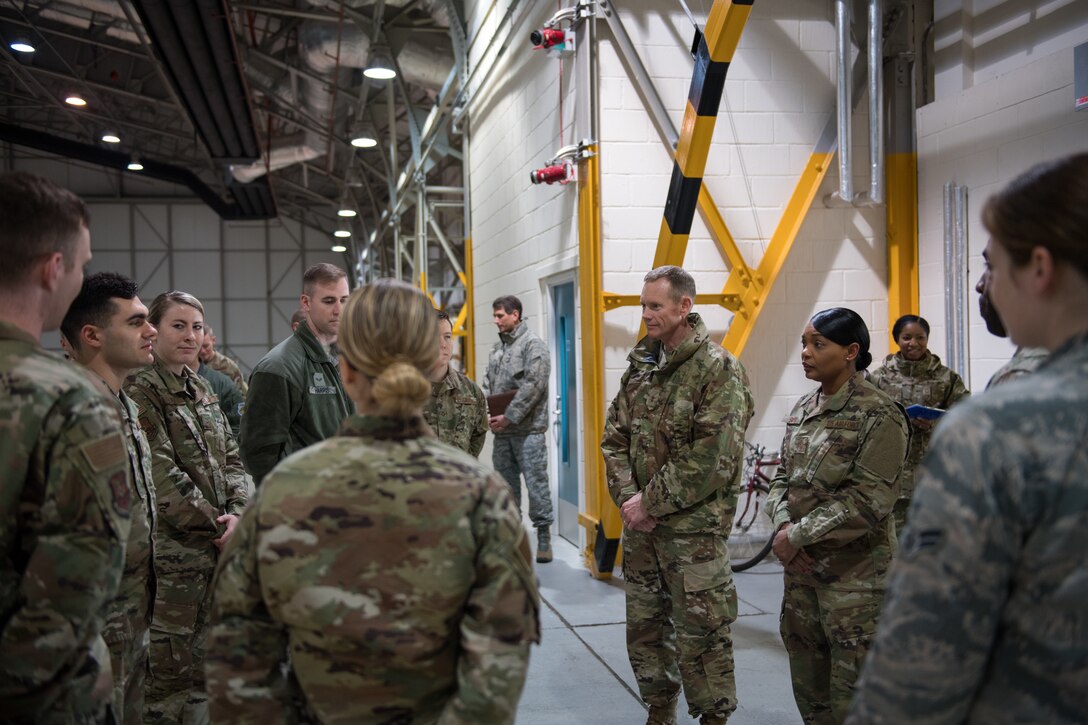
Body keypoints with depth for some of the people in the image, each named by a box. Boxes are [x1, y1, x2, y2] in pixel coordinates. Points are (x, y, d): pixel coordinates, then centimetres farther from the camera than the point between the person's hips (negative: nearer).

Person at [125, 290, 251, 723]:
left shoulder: (200, 389, 14)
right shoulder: (140, 392, -11)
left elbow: (231, 459, 13)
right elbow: (162, 478, -17)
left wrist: (237, 512, -5)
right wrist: (218, 527, -13)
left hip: (217, 546, 8)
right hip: (171, 552, -8)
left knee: (203, 658, 15)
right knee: (168, 665, 0)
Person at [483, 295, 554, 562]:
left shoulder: (533, 345, -7)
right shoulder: (497, 348, 17)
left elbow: (533, 386, -16)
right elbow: (488, 384, 18)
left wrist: (509, 416, -16)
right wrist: (486, 412, 0)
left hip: (528, 428, -7)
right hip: (502, 429, 7)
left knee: (536, 482, -5)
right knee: (506, 482, 13)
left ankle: (544, 536, 2)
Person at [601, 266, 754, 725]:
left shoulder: (719, 370, -12)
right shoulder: (640, 366, 9)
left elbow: (712, 460, -19)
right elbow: (614, 438, 9)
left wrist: (651, 502, -15)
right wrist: (627, 497, -7)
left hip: (694, 528, -7)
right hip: (640, 522, 7)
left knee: (700, 635, 1)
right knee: (644, 625, 16)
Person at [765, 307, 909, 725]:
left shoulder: (879, 416, -13)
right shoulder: (803, 410, 10)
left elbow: (868, 500, -20)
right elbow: (783, 478, 13)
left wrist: (799, 535, -17)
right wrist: (783, 525, -7)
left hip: (855, 575, -7)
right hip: (801, 569, 7)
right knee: (808, 684, 17)